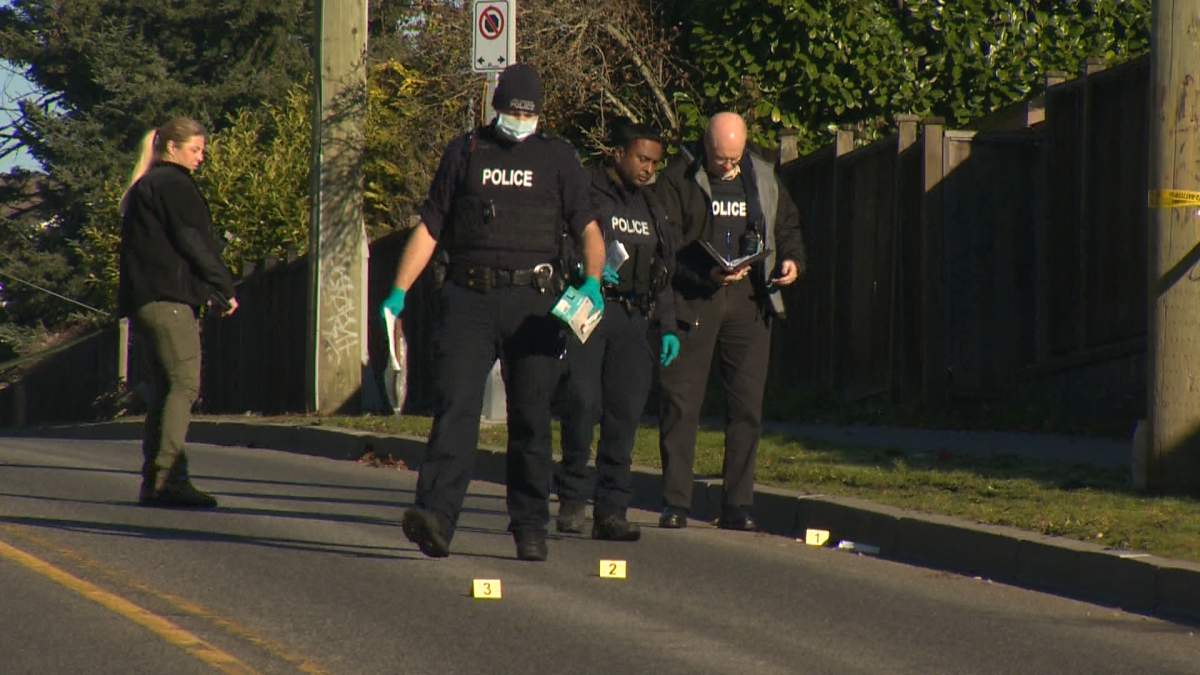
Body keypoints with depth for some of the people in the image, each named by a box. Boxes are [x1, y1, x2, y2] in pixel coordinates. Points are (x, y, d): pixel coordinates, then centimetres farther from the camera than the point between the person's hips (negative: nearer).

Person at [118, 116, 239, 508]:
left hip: (145, 299, 10)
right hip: (169, 298, -10)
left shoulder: (143, 188, 24)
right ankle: (169, 479, -25)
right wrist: (223, 289, -4)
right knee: (184, 384, -15)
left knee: (163, 388, 9)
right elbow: (194, 241, -11)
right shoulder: (173, 184, -5)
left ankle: (153, 482, 6)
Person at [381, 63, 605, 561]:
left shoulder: (558, 159, 12)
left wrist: (592, 281, -13)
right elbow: (429, 227, 12)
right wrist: (398, 292, 3)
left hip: (533, 303, 0)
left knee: (531, 421, 4)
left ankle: (530, 528, 12)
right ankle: (436, 516, -23)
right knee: (455, 410, -12)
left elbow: (587, 229, 6)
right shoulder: (464, 153, 12)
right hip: (469, 299, 0)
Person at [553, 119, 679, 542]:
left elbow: (663, 273, 26)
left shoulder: (651, 210, 22)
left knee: (625, 413, -1)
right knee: (583, 401, -15)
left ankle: (611, 511, 1)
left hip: (635, 320, 5)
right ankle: (572, 497, -2)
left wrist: (668, 327, 18)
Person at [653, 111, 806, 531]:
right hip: (692, 303, -3)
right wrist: (707, 274, -20)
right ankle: (675, 503, 3)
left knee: (747, 405, 2)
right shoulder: (679, 178, -2)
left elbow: (788, 225, 25)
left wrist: (792, 259, 4)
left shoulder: (763, 179, 12)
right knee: (681, 402, -3)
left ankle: (738, 505, 8)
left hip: (749, 303, 4)